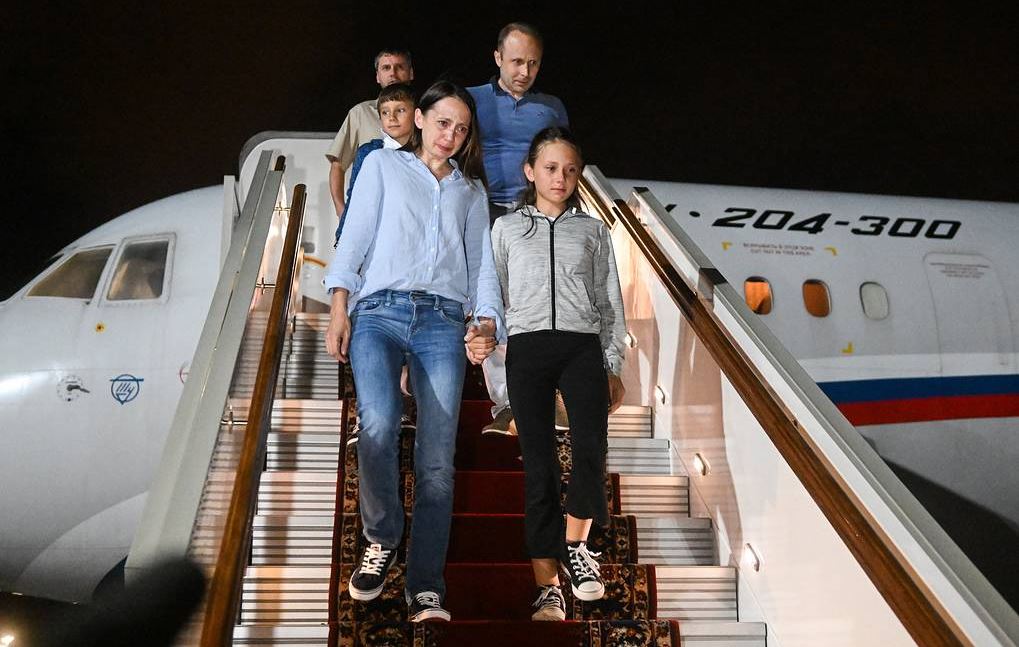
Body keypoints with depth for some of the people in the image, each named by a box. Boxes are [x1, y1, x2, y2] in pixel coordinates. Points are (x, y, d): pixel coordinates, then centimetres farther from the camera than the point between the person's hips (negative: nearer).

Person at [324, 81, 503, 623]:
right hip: (380, 311, -2)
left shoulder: (472, 189, 27)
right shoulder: (383, 165, 20)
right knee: (379, 426, -26)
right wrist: (339, 307, -3)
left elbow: (481, 262, 18)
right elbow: (355, 236, 10)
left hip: (443, 320, 2)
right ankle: (380, 540, -2)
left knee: (437, 456, -9)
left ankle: (426, 589, -7)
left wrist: (487, 321, 0)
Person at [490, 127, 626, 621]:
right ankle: (547, 586, 0)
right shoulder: (506, 228, 16)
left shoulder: (593, 230, 18)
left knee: (591, 448, -19)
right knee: (538, 464, -3)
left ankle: (575, 545, 7)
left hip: (582, 346, 1)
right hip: (527, 348, 0)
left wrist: (613, 367, 9)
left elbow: (610, 302, 16)